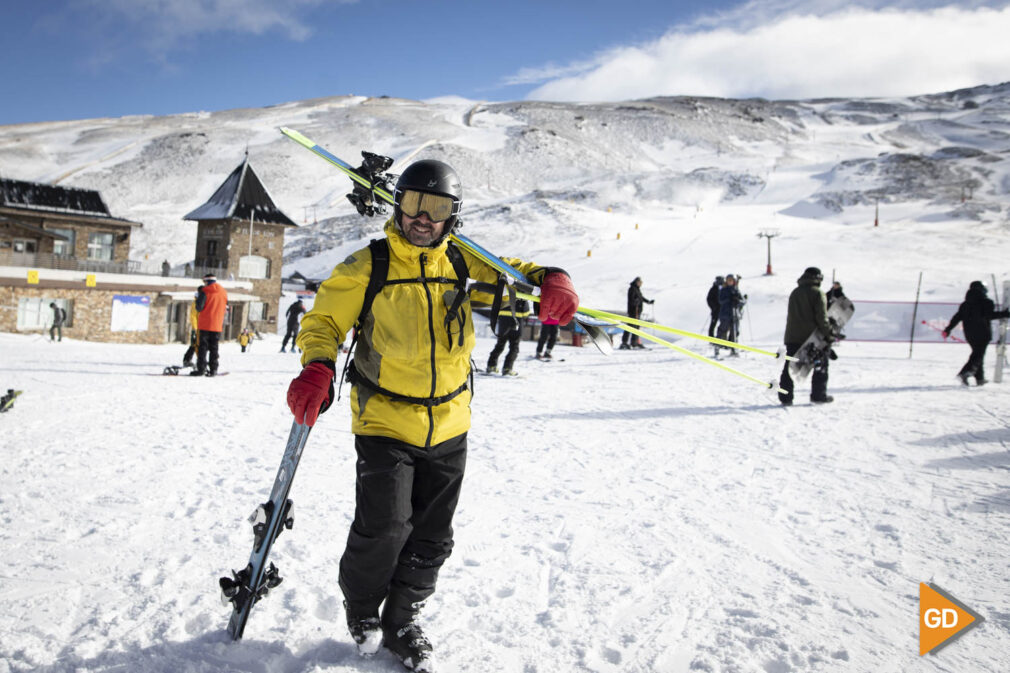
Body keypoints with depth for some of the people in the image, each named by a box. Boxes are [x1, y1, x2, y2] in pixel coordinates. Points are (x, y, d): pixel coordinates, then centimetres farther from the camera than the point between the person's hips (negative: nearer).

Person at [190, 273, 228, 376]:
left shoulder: (205, 292, -7)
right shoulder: (224, 293, 8)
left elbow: (199, 308, -10)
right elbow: (225, 309, 12)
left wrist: (198, 297, 5)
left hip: (205, 324, -4)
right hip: (217, 325, 4)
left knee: (203, 347, 0)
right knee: (214, 348, 8)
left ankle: (201, 368, -5)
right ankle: (213, 369, 5)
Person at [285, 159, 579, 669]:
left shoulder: (462, 262, 1)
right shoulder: (366, 267, -7)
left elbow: (511, 272, 10)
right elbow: (324, 321, -2)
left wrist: (551, 281, -14)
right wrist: (318, 369, -23)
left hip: (448, 425, 4)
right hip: (385, 422, -3)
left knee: (432, 539, 11)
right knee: (384, 527, -12)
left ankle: (402, 622, 36)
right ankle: (361, 606, 21)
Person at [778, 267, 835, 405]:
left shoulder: (794, 293, 14)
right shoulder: (818, 293, -6)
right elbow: (821, 317, -13)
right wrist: (828, 334, -9)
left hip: (792, 337, 5)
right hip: (811, 337, -5)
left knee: (789, 367, 5)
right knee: (820, 365, 10)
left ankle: (785, 397, 0)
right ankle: (819, 395, 9)